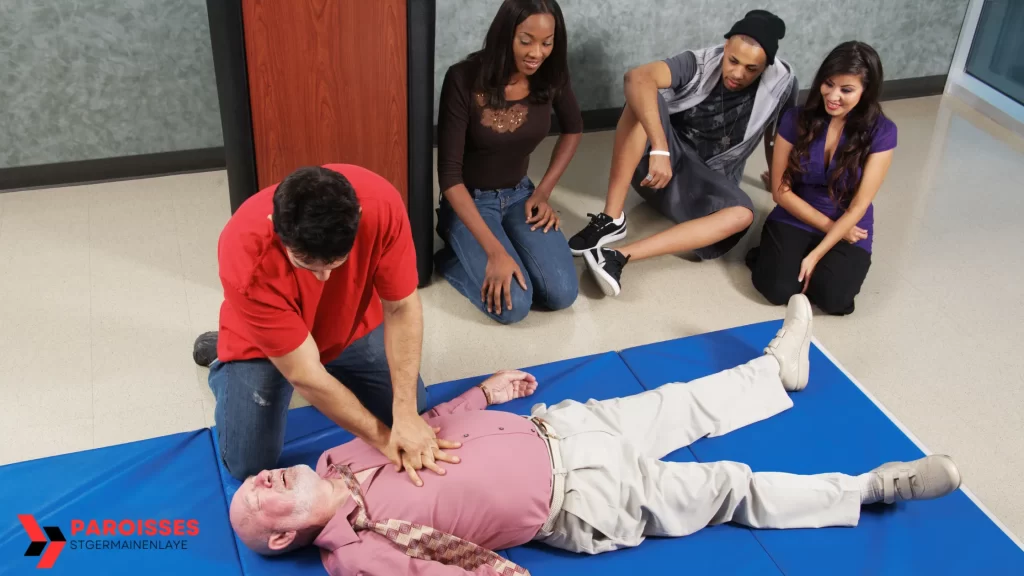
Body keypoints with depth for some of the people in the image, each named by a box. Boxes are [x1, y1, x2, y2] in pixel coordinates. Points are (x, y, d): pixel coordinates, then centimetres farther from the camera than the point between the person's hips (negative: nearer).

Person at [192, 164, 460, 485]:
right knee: (249, 466, -7)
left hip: (353, 329, 3)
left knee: (414, 409, 1)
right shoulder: (246, 258, -41)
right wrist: (384, 438, -28)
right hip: (261, 345, -2)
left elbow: (401, 308, -24)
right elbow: (305, 375, -33)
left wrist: (406, 414, -32)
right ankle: (222, 360, 20)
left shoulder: (381, 204, -36)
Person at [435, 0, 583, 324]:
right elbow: (449, 175, -23)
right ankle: (452, 257, 8)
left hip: (519, 195, 5)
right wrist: (495, 250, -28)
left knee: (562, 294, -14)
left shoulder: (550, 75, -11)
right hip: (469, 200, -4)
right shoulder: (464, 80, -24)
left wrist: (544, 191, 1)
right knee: (513, 305, -23)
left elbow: (573, 129, 12)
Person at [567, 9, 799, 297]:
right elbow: (637, 77, -37)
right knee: (643, 96, -28)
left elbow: (777, 131, 10)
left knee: (742, 214, -33)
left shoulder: (781, 80, -11)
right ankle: (611, 218, -32)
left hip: (709, 181, 1)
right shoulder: (698, 64, -17)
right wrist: (659, 148, -48)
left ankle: (620, 255, -43)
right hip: (658, 163, -1)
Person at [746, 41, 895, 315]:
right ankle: (771, 254, 7)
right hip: (795, 220, 0)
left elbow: (859, 206, -13)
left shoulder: (881, 132, -12)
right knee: (778, 289, -25)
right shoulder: (796, 119, -8)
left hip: (848, 230, 0)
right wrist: (828, 226, -10)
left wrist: (816, 254, -19)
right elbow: (781, 190, -4)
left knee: (832, 298, -25)